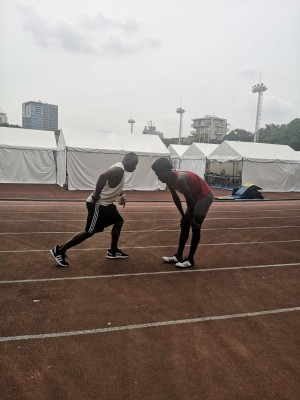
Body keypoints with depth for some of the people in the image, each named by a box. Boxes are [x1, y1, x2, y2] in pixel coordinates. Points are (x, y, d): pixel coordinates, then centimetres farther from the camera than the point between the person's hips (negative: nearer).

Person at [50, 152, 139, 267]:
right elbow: (103, 177, -34)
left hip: (105, 203, 11)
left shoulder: (120, 169, 13)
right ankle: (59, 250, 1)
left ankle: (113, 251, 25)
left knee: (119, 221, 18)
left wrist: (121, 196, 17)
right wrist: (96, 196, -28)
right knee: (89, 232, -6)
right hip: (98, 204, -11)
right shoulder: (119, 170, -19)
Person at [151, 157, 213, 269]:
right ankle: (178, 256, 14)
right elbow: (175, 198, 5)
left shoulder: (180, 179, -34)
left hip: (205, 196, -9)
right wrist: (183, 215, 9)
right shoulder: (169, 180, -6)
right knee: (184, 225, 8)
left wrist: (192, 219, -18)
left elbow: (189, 200, -28)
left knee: (195, 227, -8)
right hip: (195, 197, 9)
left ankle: (190, 260, -1)